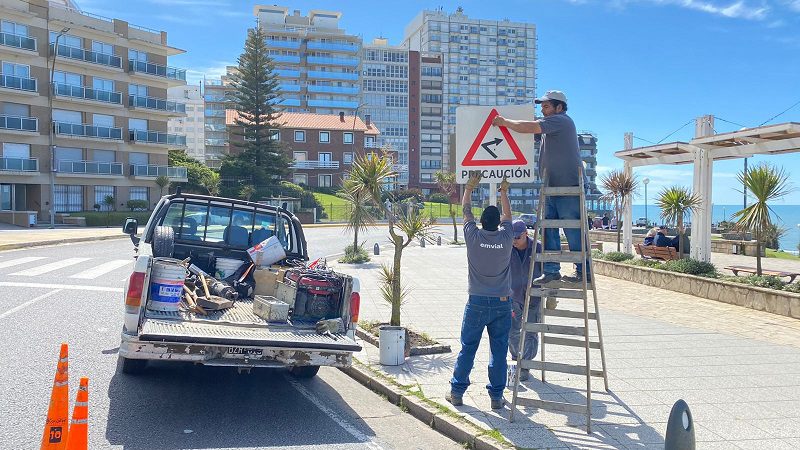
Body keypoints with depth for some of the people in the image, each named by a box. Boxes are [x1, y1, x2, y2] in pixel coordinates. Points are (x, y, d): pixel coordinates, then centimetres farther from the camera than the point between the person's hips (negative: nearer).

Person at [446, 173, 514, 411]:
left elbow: (466, 211, 10)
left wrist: (469, 188, 24)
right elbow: (507, 215, 16)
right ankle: (496, 396, 10)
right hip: (502, 303, 1)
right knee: (499, 351, 6)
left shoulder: (473, 236, -7)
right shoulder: (506, 237, -4)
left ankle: (457, 392, 14)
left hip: (477, 302, 0)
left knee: (467, 348, 8)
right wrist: (504, 191, 28)